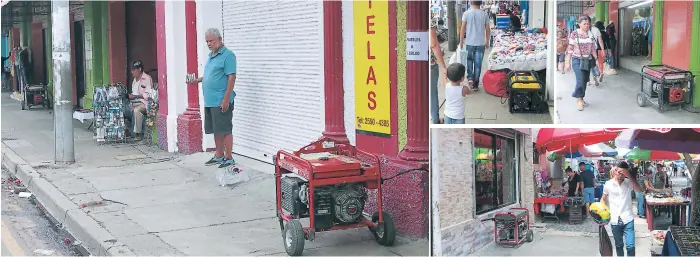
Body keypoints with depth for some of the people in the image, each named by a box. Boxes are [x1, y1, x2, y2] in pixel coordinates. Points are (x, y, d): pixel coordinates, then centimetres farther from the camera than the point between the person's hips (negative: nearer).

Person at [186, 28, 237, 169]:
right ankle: (219, 156, 25)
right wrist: (198, 80, 10)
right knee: (216, 130, 15)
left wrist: (226, 99, -21)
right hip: (210, 101, 9)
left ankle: (229, 158, 3)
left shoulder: (227, 55, -11)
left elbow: (231, 77, -16)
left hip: (221, 101, -9)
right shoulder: (210, 56, 17)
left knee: (225, 130, -4)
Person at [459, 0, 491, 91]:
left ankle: (470, 78, 2)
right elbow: (488, 30, 2)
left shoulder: (466, 13, -6)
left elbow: (463, 29, -6)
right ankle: (475, 84, 10)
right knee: (478, 64, 7)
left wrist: (461, 42, 3)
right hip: (481, 43, 1)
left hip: (469, 43, -1)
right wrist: (487, 42, 16)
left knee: (469, 60, 19)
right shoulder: (484, 14, -2)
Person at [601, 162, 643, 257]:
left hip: (628, 219, -1)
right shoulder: (608, 184, 0)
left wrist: (630, 177, -24)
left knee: (630, 246, -7)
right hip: (615, 220, 1)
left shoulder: (629, 182, -1)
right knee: (619, 245, 15)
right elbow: (603, 199, 9)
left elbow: (639, 190, -19)